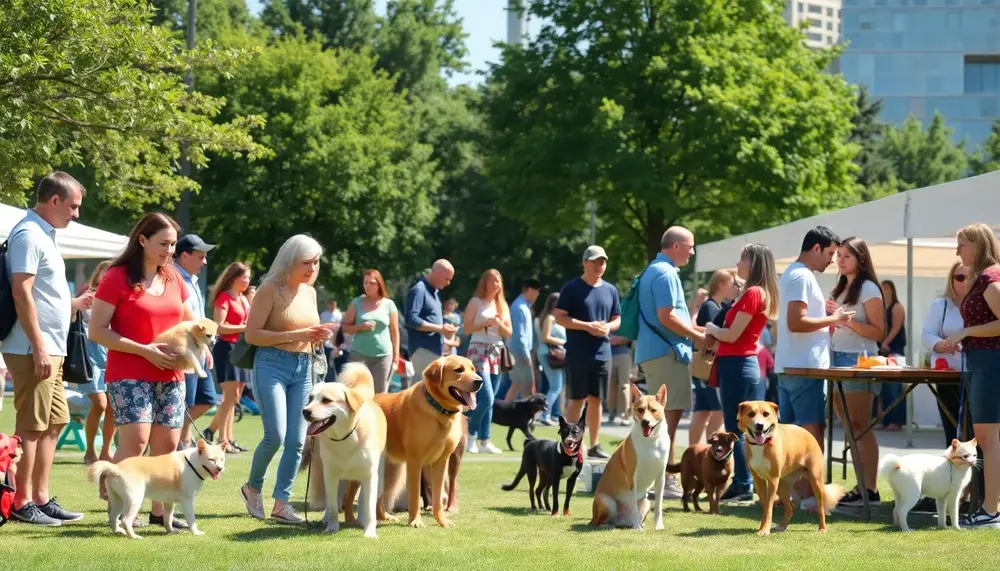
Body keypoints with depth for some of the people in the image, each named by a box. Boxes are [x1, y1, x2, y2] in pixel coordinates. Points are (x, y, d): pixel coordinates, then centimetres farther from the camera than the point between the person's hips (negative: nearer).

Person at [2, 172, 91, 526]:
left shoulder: (43, 235, 17)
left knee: (54, 423, 13)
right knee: (31, 427, -6)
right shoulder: (29, 235, -13)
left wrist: (75, 304, 24)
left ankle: (41, 499, 19)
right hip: (33, 350, -10)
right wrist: (38, 348, -22)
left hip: (51, 350, 10)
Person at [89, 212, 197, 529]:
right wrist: (144, 350, -17)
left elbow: (190, 323, 24)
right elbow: (97, 330, -11)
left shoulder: (174, 279, 11)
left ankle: (159, 510, 13)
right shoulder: (117, 278, -7)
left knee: (167, 445, 4)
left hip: (170, 376, 6)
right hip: (129, 375, -6)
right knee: (135, 440, -18)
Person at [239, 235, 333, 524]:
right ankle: (252, 487, 10)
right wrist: (296, 335, -18)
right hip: (272, 364, -7)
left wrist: (318, 335, 2)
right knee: (275, 435, -15)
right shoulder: (270, 289, -7)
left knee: (297, 441, 0)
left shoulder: (310, 292, 12)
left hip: (303, 369, 7)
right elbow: (251, 334, -13)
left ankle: (281, 503, 5)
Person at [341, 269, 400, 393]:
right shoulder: (357, 302, 4)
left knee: (380, 394, 2)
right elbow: (344, 328, 5)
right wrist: (360, 326, -14)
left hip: (384, 355, 1)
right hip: (360, 354, -1)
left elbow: (395, 332, 8)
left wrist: (396, 356, 3)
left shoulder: (388, 304, 5)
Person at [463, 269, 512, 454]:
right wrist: (486, 323, -16)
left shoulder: (502, 305, 13)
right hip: (478, 351, -5)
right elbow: (466, 328, -6)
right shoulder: (475, 302, -1)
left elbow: (509, 333, 11)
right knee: (486, 398, -16)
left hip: (497, 353, 6)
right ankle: (471, 433, 1)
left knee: (489, 401, 4)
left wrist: (499, 323, -7)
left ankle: (484, 440, 6)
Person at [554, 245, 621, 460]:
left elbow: (617, 319, 17)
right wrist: (586, 326, -18)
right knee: (577, 399, -2)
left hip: (603, 354, 5)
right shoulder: (572, 288, -4)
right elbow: (559, 317, -8)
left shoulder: (610, 290, 11)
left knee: (596, 399, 9)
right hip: (578, 354, -5)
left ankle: (595, 445, 14)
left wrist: (608, 327, -7)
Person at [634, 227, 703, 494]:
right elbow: (666, 316, -21)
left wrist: (696, 331, 21)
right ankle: (663, 480, -10)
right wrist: (698, 336, -11)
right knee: (669, 415, -9)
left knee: (663, 417, 14)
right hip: (666, 352, -11)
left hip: (653, 351, 11)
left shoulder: (653, 271, 19)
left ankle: (664, 477, 19)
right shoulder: (665, 273, -13)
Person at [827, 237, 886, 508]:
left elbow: (879, 333, -9)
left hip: (858, 359, -8)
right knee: (849, 428, 4)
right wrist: (829, 315, 6)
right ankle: (861, 487, 5)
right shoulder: (839, 289, 18)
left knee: (860, 426, -10)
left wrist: (850, 321, -21)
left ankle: (870, 490, -10)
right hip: (836, 358, 8)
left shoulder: (868, 289, -6)